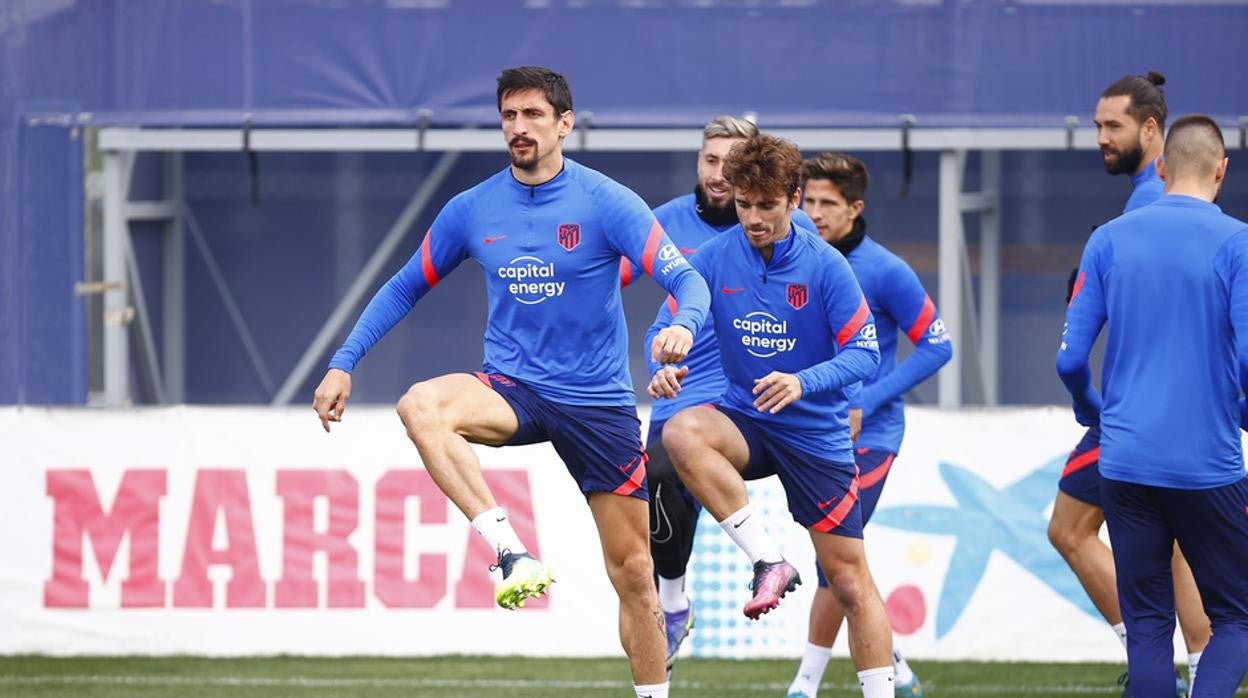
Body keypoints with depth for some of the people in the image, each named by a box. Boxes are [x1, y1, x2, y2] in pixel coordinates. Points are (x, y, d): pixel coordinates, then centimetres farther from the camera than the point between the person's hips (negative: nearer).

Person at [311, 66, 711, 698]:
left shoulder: (607, 204, -9)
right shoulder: (472, 210, 2)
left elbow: (687, 280, -15)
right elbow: (404, 289, 13)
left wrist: (683, 326, -39)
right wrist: (343, 364, 3)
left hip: (598, 402, -2)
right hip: (511, 387, 2)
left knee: (632, 569, 1)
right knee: (421, 406, -32)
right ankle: (512, 554, -37)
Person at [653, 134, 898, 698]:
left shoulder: (826, 267, -12)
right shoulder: (714, 259, -5)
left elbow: (865, 352, -14)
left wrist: (803, 383, -32)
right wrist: (665, 369, -21)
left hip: (816, 434, -2)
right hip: (745, 421, 2)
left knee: (850, 578, -2)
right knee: (682, 434, -33)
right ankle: (767, 561, -27)